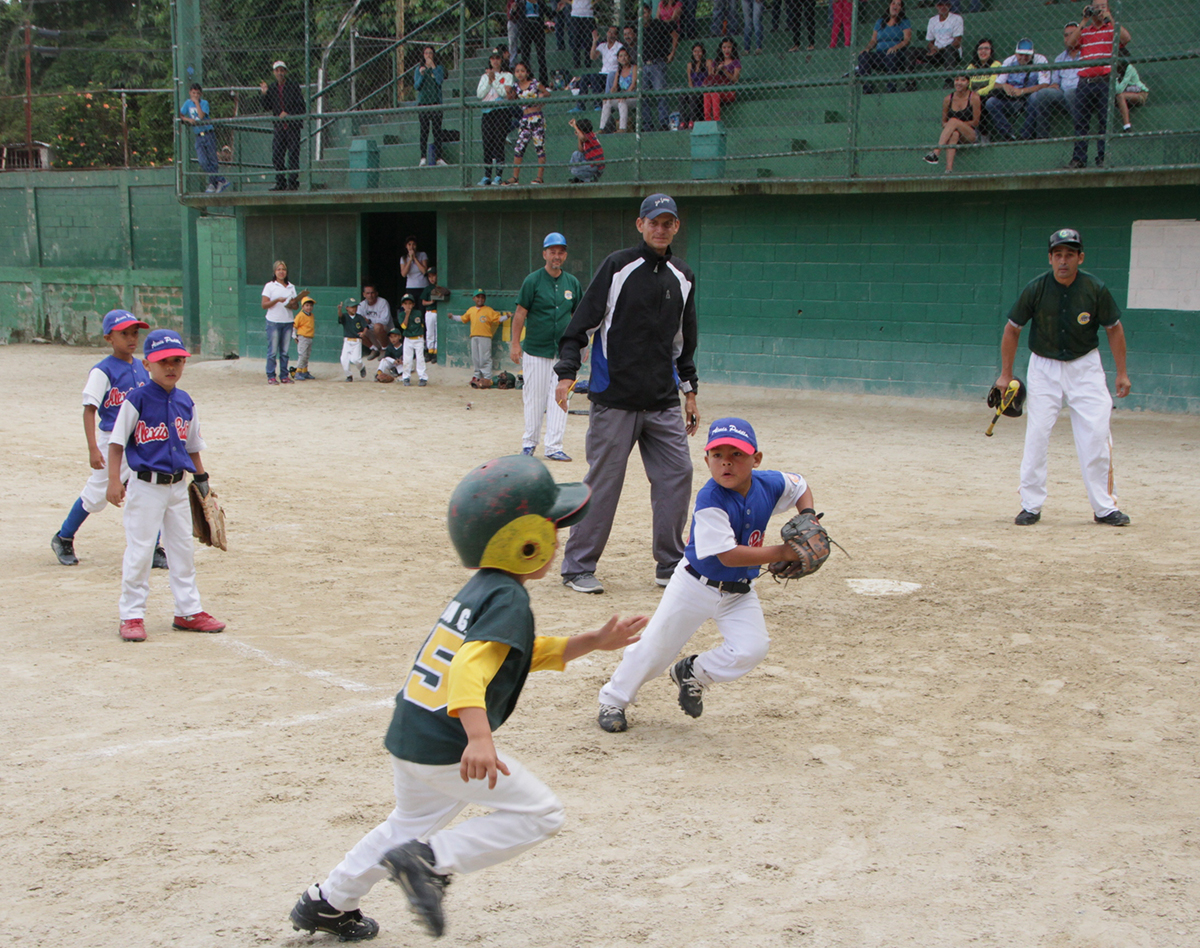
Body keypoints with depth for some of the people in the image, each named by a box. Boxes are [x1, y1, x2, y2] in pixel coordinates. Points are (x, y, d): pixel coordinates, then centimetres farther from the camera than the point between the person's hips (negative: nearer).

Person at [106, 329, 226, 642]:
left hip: (177, 487, 6)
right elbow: (117, 442, -10)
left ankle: (188, 611, 23)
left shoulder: (185, 402, 6)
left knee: (183, 550, 12)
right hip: (146, 486, -6)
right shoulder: (137, 400, -11)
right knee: (139, 552, -2)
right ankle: (131, 616, 7)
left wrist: (201, 477, 15)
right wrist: (114, 481, -16)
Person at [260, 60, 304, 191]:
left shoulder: (294, 87, 1)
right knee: (276, 157, 1)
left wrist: (288, 114, -11)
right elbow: (266, 108, 11)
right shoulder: (272, 89, 14)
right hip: (279, 127, 4)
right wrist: (264, 94, -2)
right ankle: (280, 183, 7)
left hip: (292, 126, -4)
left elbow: (302, 108, -1)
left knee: (293, 155, -6)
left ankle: (293, 182, -3)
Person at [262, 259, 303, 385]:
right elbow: (264, 305, -4)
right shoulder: (269, 286, 2)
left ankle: (284, 376, 10)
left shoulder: (291, 287, 14)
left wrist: (292, 304, -7)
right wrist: (277, 300, -16)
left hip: (288, 322, 4)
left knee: (285, 351, 4)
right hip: (273, 322, -4)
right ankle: (271, 376, 1)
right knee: (273, 351, -4)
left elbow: (296, 306, 15)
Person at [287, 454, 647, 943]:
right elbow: (470, 668, -30)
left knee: (411, 823, 32)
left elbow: (527, 653, 27)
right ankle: (431, 861, -7)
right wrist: (479, 740, -41)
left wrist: (593, 642, 21)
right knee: (540, 813, 0)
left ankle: (328, 903, 41)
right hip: (446, 747, -9)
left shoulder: (479, 588, 15)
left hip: (406, 734, 9)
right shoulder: (507, 599, -15)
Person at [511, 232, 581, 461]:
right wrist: (515, 344, -8)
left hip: (563, 352, 3)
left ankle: (554, 447, -1)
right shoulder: (533, 280, -2)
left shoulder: (572, 283, 9)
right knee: (534, 399, 2)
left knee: (559, 399, -3)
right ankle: (529, 442, 16)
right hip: (535, 351, -3)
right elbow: (520, 313, -3)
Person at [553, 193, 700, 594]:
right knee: (603, 481, -3)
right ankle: (578, 566, 7)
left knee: (677, 474, 0)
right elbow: (583, 322, -6)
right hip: (614, 398, -5)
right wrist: (568, 371, -16)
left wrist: (689, 391, 19)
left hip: (664, 402, 5)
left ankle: (671, 565, 12)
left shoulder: (683, 277, 13)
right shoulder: (618, 266, -3)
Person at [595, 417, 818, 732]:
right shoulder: (710, 500, -28)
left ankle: (692, 674, 13)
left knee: (751, 648, -15)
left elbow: (801, 487, 13)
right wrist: (783, 553, -32)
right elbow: (728, 555, -33)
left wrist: (807, 518, -6)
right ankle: (613, 700, 28)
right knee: (655, 646, 5)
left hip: (739, 591, 5)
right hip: (697, 585, -4)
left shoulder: (769, 484, -10)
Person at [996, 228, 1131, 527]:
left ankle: (1104, 507, 2)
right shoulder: (1035, 289, -13)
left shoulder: (1096, 290, -12)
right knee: (1036, 436, -4)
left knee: (1096, 436, -6)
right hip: (1044, 367, 0)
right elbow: (1012, 328, -1)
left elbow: (1114, 328, 2)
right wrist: (1006, 374, 0)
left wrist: (1121, 372, 2)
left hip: (1085, 367, 0)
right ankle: (1031, 505, 6)